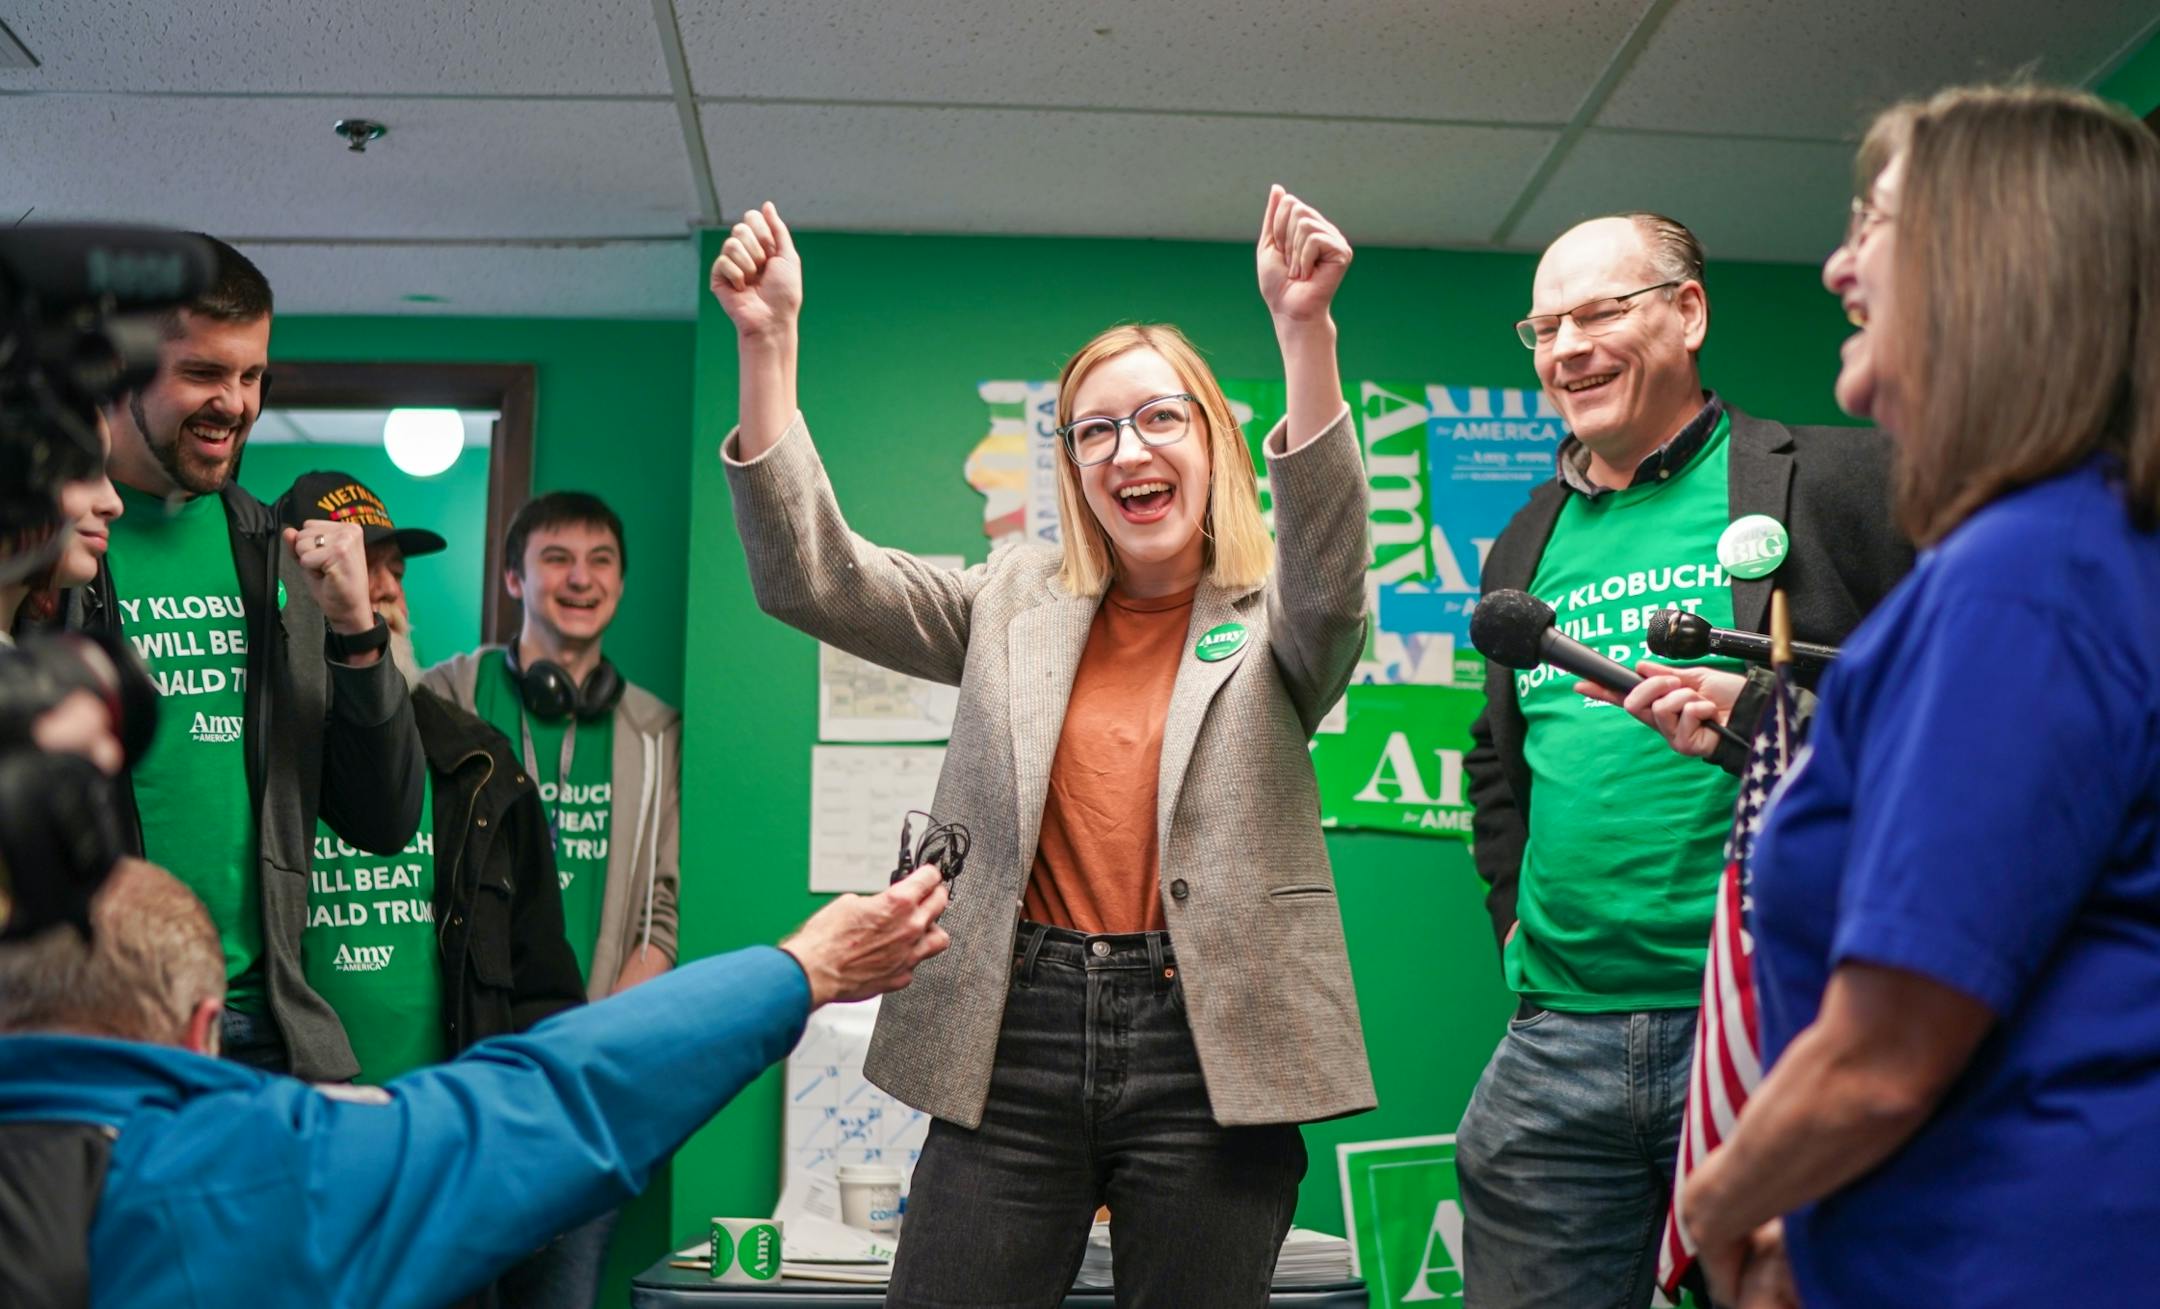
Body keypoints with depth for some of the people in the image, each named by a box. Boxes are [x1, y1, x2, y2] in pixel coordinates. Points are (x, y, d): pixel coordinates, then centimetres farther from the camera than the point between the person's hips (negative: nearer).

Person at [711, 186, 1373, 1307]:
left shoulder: (1272, 625, 4)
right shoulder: (1016, 606, 12)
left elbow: (1329, 569, -19)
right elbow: (809, 577, 4)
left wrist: (1303, 327, -31)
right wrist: (767, 343, -6)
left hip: (1206, 1050, -2)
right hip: (1014, 1044, 2)